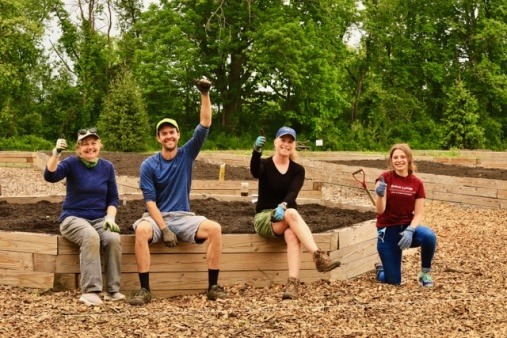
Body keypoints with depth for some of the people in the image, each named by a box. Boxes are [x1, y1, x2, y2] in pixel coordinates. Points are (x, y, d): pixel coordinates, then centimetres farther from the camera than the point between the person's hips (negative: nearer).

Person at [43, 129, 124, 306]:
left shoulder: (107, 167, 6)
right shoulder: (72, 163, -4)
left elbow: (113, 198, 10)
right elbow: (50, 176, -24)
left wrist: (110, 217, -8)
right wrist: (56, 154, -39)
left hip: (99, 219, 3)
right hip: (73, 218, -3)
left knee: (113, 238, -30)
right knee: (91, 237, -36)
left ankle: (112, 290, -20)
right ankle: (90, 291, -35)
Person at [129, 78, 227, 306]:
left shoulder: (187, 155, 5)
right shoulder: (149, 165, -2)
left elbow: (205, 125, -4)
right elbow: (150, 201, -7)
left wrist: (205, 94, -14)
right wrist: (164, 229, -18)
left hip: (183, 216, 2)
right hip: (157, 216, -2)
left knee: (214, 228, -25)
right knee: (141, 230, -36)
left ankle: (213, 286, -18)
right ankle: (144, 289, -32)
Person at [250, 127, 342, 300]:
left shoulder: (298, 170, 5)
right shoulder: (265, 164, 0)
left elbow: (293, 193, -14)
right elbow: (255, 172, -26)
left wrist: (283, 206, -37)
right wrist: (256, 151, -47)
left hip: (287, 216, 2)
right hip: (264, 217, -2)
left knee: (293, 234, -36)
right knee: (292, 213, -36)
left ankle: (293, 284, -50)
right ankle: (319, 256, -48)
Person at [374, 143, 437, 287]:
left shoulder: (417, 183, -2)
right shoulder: (385, 178, -9)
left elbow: (418, 213, -3)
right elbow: (380, 210, -17)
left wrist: (410, 231, -22)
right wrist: (380, 194, -38)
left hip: (407, 227, 2)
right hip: (387, 230, -2)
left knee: (429, 236, -33)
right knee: (393, 281, -6)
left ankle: (425, 273, -6)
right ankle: (381, 269, 32)